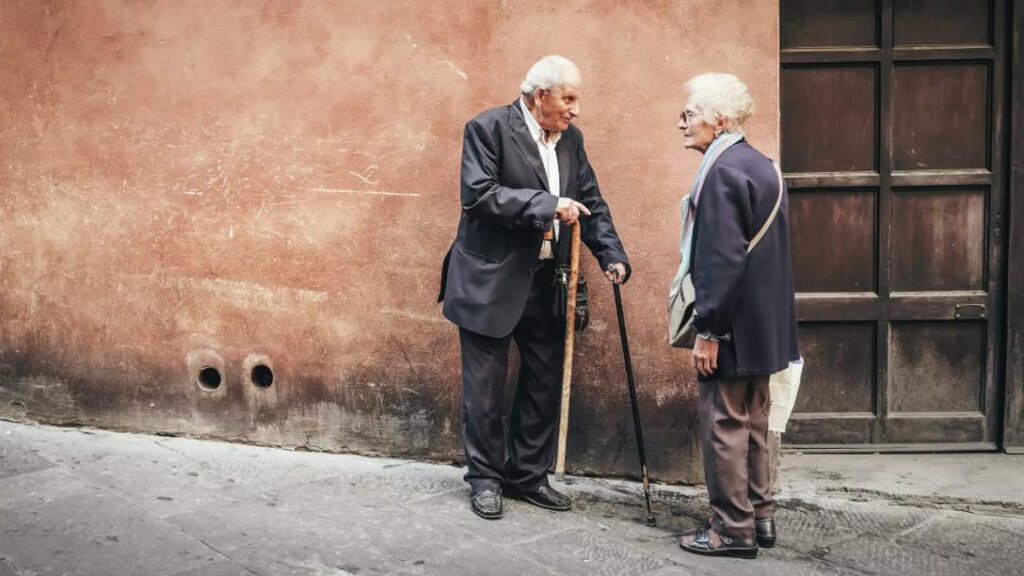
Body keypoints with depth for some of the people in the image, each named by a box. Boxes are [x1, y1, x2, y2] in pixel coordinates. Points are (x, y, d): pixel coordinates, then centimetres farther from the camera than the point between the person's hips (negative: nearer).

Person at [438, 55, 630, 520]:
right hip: (491, 281, -6)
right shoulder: (488, 128, -10)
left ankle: (528, 476, 26)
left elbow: (591, 203, 12)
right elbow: (479, 194, -21)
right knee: (485, 388, 3)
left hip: (547, 284, 6)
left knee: (544, 384, 11)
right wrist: (548, 205, -25)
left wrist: (612, 255, -3)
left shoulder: (571, 138, 10)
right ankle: (484, 479, 18)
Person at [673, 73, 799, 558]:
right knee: (752, 422, 17)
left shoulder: (722, 172, -18)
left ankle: (733, 530, 8)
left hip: (733, 324, -10)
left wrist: (707, 331, -20)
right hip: (764, 326, 10)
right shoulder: (761, 167, 12)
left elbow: (723, 259, -23)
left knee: (724, 424, 0)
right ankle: (759, 516, 27)